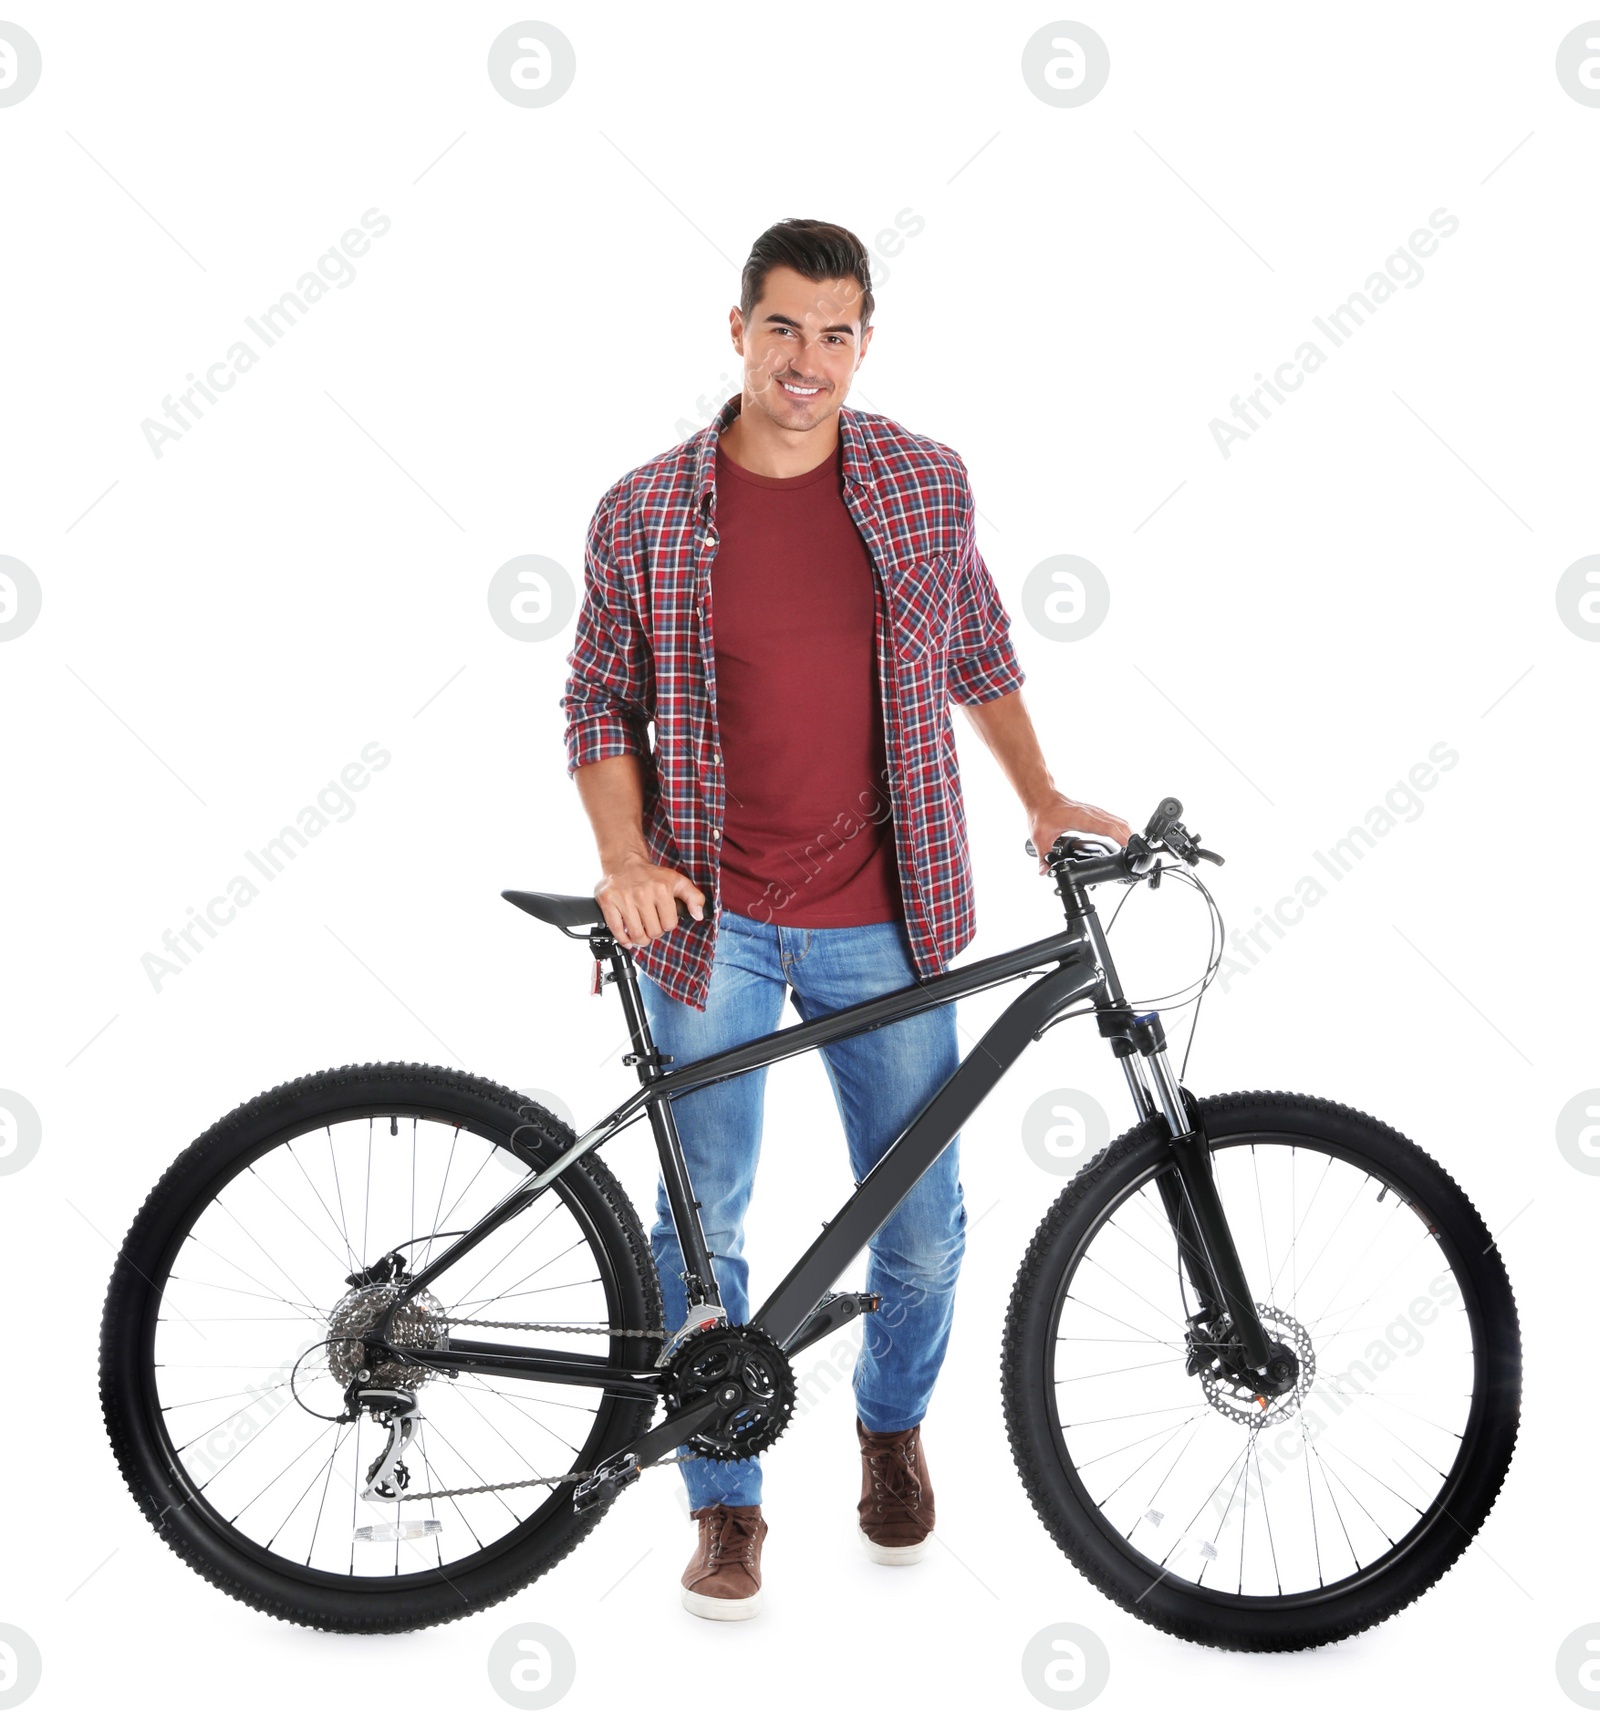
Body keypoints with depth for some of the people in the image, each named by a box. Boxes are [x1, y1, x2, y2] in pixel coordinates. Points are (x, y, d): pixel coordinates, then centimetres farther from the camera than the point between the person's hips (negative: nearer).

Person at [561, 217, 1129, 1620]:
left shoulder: (928, 483, 0)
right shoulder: (645, 512, -5)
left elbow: (979, 652, 15)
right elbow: (601, 704, 1)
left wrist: (1043, 798, 11)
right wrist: (627, 857, -12)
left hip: (880, 922, 1)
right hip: (713, 923, -1)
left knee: (921, 1229, 9)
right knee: (704, 1226, 6)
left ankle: (893, 1426, 39)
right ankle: (726, 1503, 26)